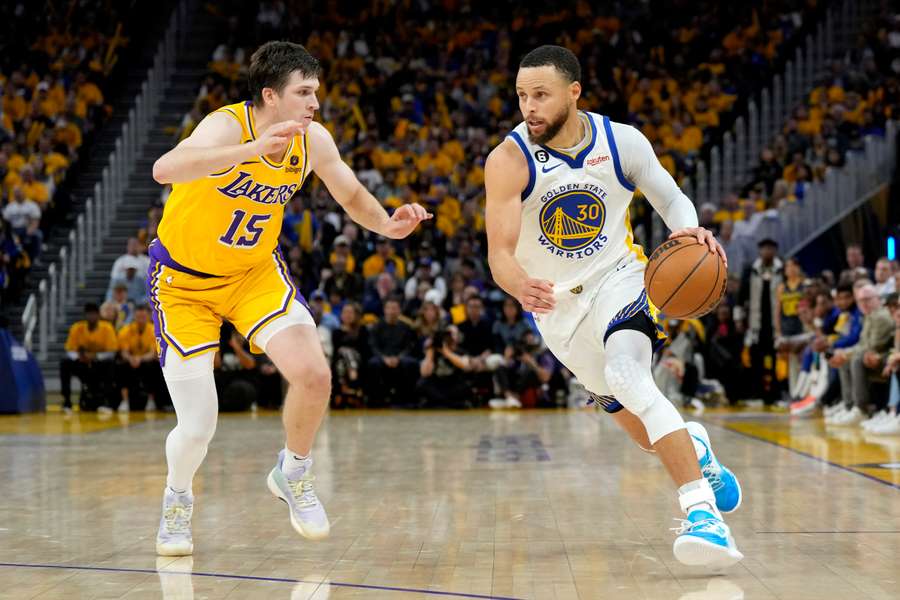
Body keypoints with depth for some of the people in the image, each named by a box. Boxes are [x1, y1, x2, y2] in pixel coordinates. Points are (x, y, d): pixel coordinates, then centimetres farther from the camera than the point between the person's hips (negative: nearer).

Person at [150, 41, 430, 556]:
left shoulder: (314, 141, -11)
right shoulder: (227, 126, -28)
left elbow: (352, 195, 8)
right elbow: (165, 169, -48)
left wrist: (388, 224, -14)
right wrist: (253, 148, -58)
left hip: (256, 271, 4)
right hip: (184, 280, -4)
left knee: (314, 376, -19)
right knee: (197, 428, -7)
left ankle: (293, 474, 11)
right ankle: (177, 502, 27)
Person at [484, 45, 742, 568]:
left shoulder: (623, 141, -14)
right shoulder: (508, 161, -20)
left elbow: (671, 197, 0)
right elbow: (500, 253, -25)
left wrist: (691, 230, -24)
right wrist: (522, 287, -48)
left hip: (619, 278, -2)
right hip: (556, 304, 2)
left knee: (626, 373, -33)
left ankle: (703, 514, -36)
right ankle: (694, 447, 50)